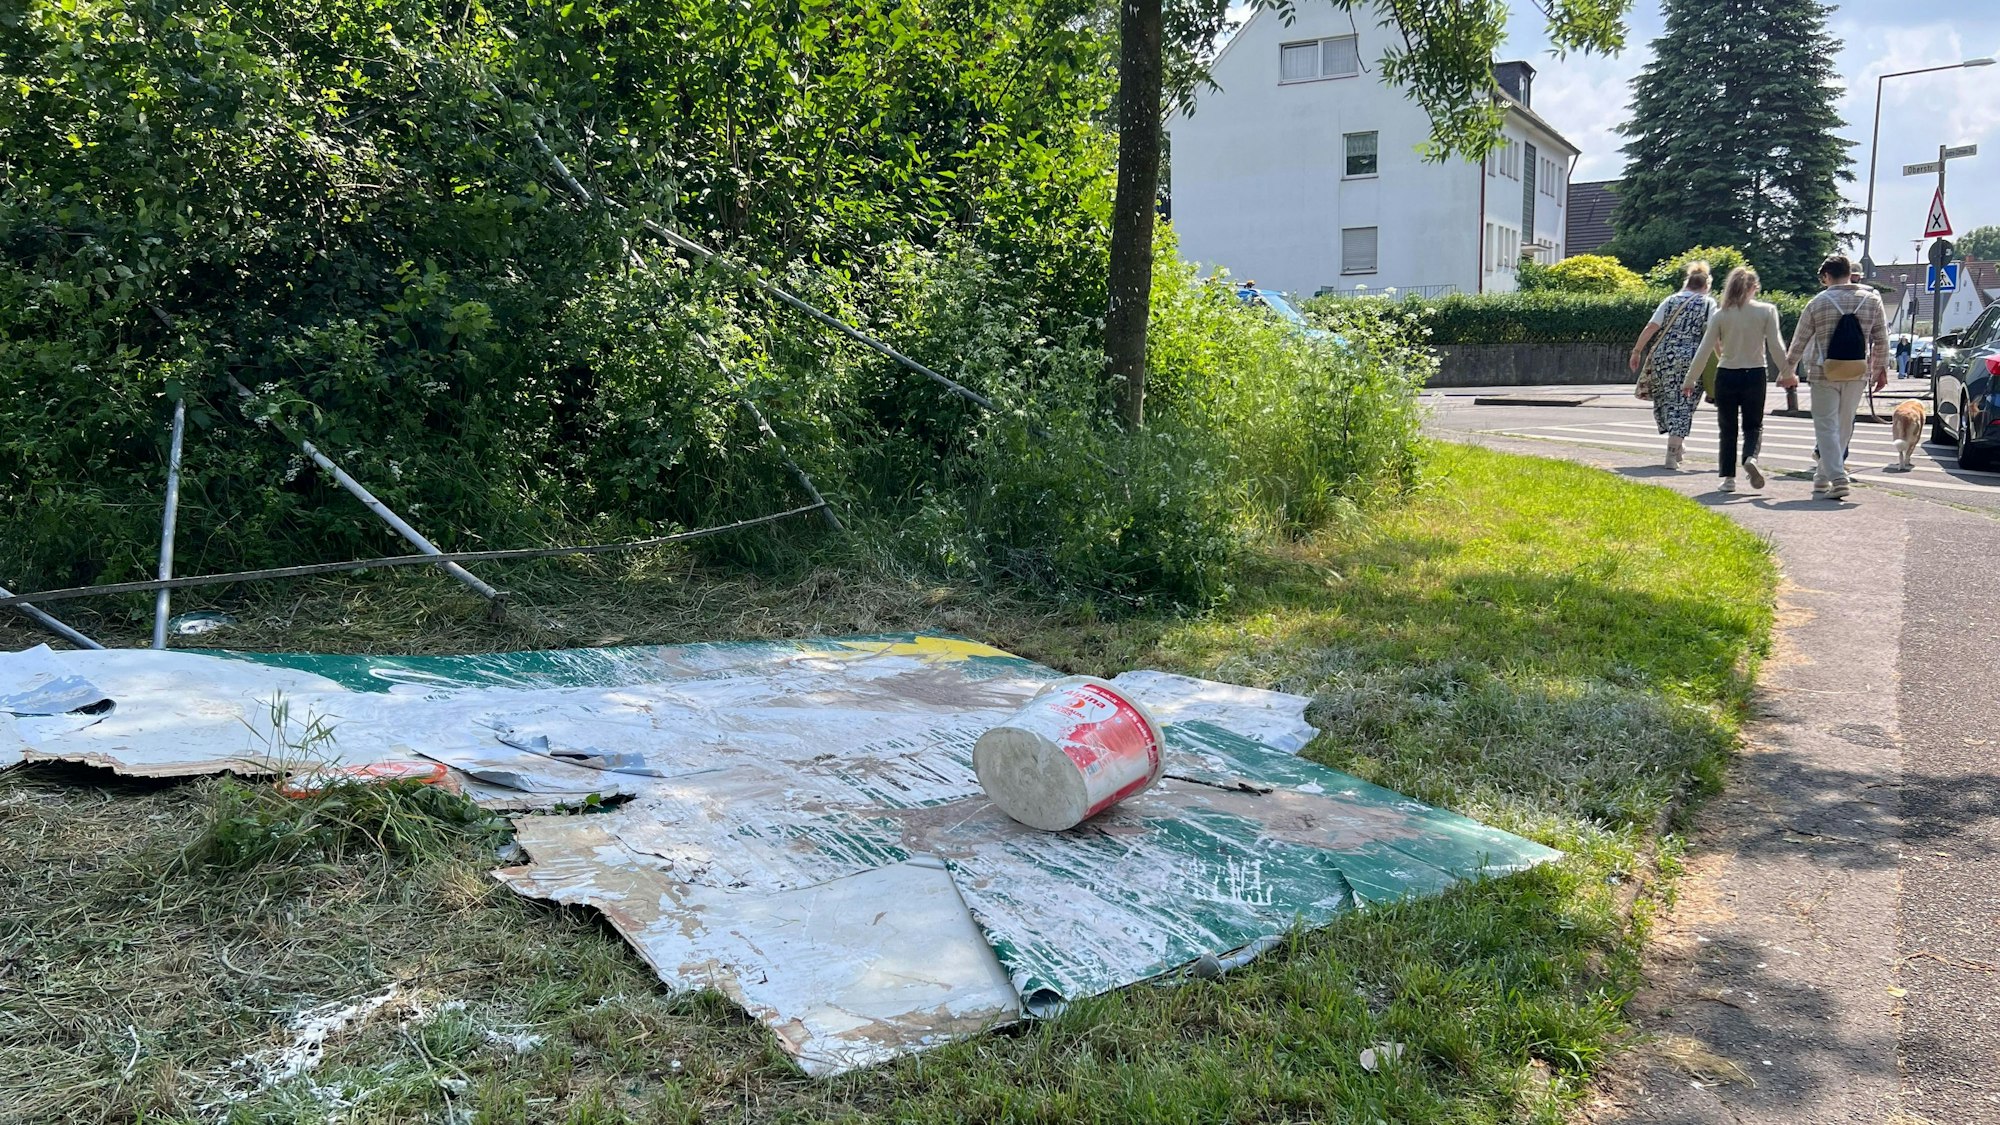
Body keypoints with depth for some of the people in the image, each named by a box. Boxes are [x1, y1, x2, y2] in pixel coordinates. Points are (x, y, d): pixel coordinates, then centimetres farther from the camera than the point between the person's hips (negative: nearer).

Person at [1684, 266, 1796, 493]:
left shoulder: (1720, 315, -3)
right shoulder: (1766, 311, -4)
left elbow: (1704, 350, -3)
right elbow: (1776, 346, -5)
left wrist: (1690, 380, 4)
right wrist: (1788, 374, 6)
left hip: (1726, 376, 0)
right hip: (1755, 375, 0)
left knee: (1728, 429, 12)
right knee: (1753, 425, 14)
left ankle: (1728, 477, 10)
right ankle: (1751, 458, -16)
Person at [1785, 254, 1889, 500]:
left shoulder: (1818, 303, -4)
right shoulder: (1872, 299, 3)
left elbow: (1799, 340, 5)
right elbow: (1881, 339, 8)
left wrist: (1787, 366, 21)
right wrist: (1881, 368, 19)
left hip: (1824, 374, -3)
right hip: (1858, 373, 3)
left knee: (1826, 426, -1)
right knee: (1844, 425, 14)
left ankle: (1838, 479, -14)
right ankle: (1823, 477, 21)